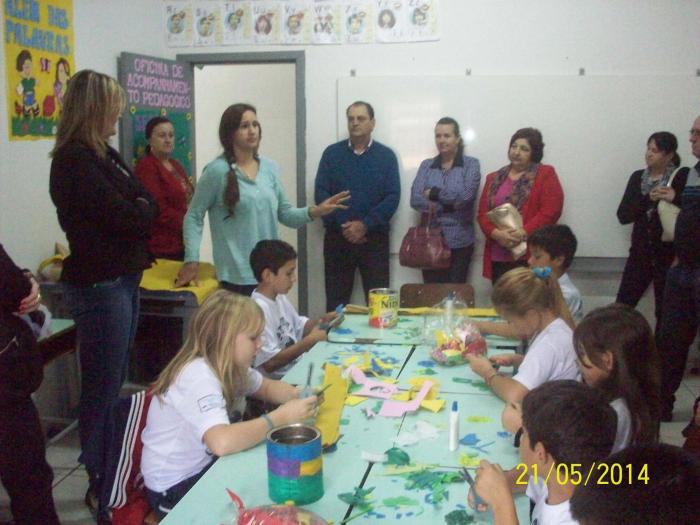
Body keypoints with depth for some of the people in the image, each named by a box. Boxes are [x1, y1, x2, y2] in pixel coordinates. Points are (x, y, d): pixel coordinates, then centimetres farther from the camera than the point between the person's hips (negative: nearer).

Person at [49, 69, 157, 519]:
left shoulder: (104, 155, 14)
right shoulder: (74, 160, -15)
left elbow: (148, 205, 11)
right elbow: (125, 218, -20)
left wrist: (135, 211, -7)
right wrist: (139, 210, -2)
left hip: (122, 278, 10)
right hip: (98, 284, -10)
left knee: (115, 381, 18)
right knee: (103, 386, 0)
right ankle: (101, 483, 14)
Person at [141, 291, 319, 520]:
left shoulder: (227, 363, -2)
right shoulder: (198, 377, -28)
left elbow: (267, 387, 14)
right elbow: (222, 442, -43)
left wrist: (298, 395, -7)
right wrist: (280, 417, -32)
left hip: (206, 465, 8)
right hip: (175, 488, -8)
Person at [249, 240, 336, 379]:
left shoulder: (279, 298, 5)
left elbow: (299, 327, 20)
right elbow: (270, 363, -24)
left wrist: (323, 321, 1)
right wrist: (310, 340, -21)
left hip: (297, 367, 9)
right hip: (278, 380, -9)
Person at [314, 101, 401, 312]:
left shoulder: (386, 155, 5)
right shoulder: (332, 153, 6)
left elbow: (393, 197, -3)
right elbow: (321, 193, -1)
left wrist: (365, 225, -14)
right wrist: (342, 226, -12)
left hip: (374, 238, 0)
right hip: (337, 238, 1)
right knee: (335, 301, 4)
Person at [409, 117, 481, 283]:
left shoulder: (471, 164, 2)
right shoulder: (426, 165, 8)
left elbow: (465, 195, -15)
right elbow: (415, 200, -5)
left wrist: (433, 193, -7)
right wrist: (449, 206, -14)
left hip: (459, 241, -2)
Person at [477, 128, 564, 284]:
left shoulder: (545, 174, 4)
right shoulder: (494, 178, 18)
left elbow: (551, 211, -8)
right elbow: (482, 213, 10)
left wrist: (523, 233, -17)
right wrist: (496, 233, -10)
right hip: (498, 257, 4)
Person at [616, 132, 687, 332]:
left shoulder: (683, 177, -5)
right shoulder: (637, 177, 7)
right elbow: (623, 215, -1)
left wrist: (676, 198, -26)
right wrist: (648, 199, -14)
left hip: (669, 254, -4)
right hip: (640, 252, 4)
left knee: (665, 311, 5)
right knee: (622, 306, 5)